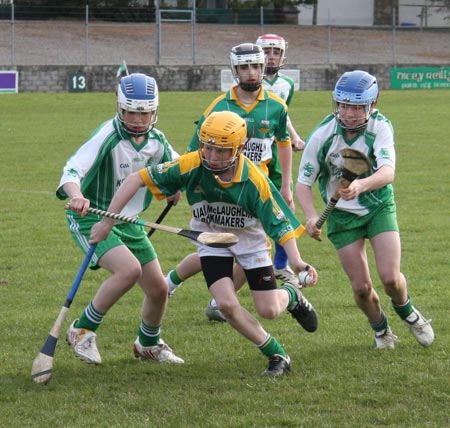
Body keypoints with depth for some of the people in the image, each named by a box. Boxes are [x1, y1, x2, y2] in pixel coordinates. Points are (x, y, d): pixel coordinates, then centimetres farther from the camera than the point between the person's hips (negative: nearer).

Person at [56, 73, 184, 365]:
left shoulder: (157, 141, -1)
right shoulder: (108, 136, -22)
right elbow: (72, 170, -35)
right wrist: (76, 196, -54)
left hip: (129, 222, 7)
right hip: (90, 219, -7)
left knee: (158, 288, 8)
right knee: (130, 269, -30)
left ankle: (149, 344, 38)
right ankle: (82, 331, -12)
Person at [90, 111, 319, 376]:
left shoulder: (255, 181, -30)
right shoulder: (191, 166, -29)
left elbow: (280, 223, -24)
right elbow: (138, 179, -26)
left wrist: (296, 260, -40)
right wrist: (108, 222, -28)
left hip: (250, 238, -1)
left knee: (269, 311, -2)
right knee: (226, 304, -16)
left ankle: (291, 294, 37)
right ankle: (277, 356, 5)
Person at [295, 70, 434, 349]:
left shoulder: (381, 127, -21)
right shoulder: (322, 136, -19)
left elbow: (388, 172, -36)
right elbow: (304, 183, -9)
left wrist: (361, 185, -57)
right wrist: (311, 216, -27)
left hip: (379, 207, 0)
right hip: (342, 215, 1)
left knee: (391, 278, -13)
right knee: (361, 288, -4)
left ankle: (408, 313, 23)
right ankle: (381, 330, 29)